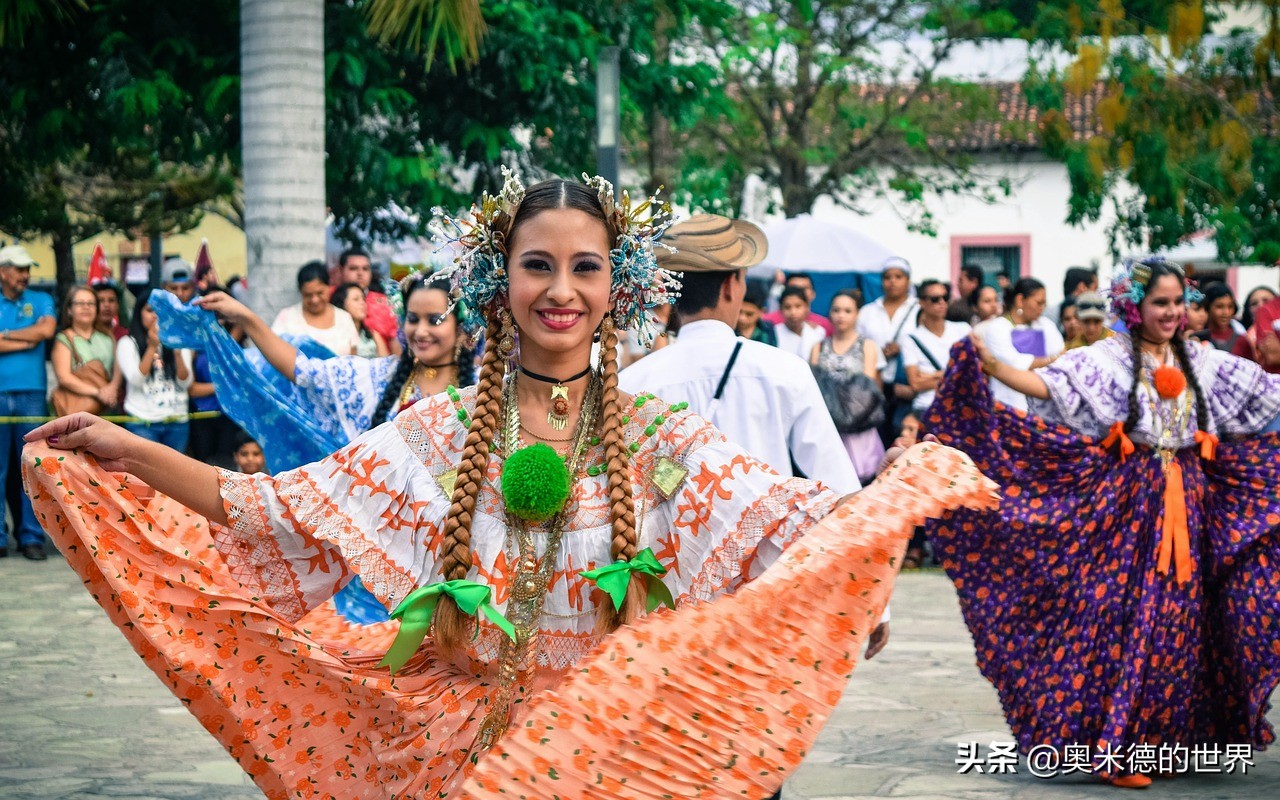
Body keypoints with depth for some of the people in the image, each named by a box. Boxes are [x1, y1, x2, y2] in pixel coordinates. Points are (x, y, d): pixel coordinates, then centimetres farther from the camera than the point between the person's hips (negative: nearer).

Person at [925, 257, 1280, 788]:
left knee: (1179, 623, 5)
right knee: (1127, 619, -6)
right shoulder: (1108, 359, -3)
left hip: (1188, 504, 5)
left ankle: (1161, 740, 16)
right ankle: (1116, 748, -1)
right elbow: (1048, 385, -15)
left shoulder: (1203, 364, 11)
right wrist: (990, 366, -29)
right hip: (1130, 503, -5)